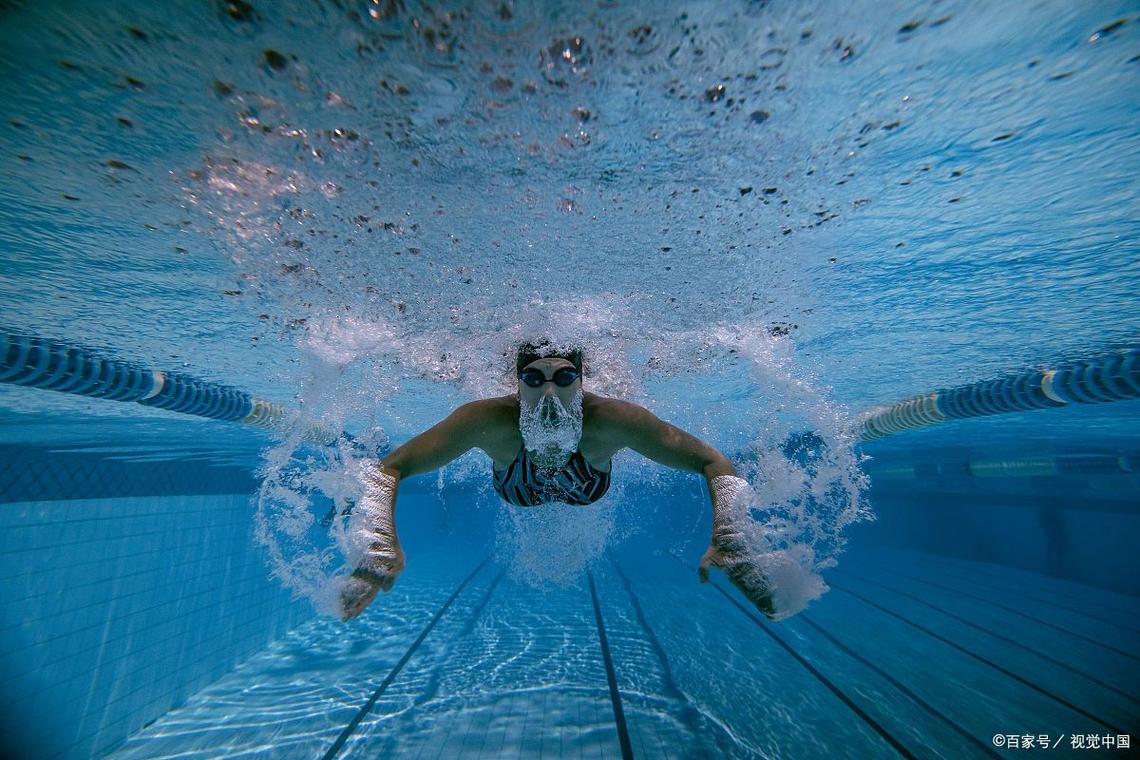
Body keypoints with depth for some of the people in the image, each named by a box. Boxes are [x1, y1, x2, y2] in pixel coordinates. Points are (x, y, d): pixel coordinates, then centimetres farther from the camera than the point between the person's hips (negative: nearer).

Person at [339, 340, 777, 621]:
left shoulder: (611, 419, -46)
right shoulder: (490, 421, -46)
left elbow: (715, 464, -40)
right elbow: (387, 470, -39)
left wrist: (727, 544, -52)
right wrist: (382, 546, -53)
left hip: (587, 495, 0)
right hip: (518, 497, 1)